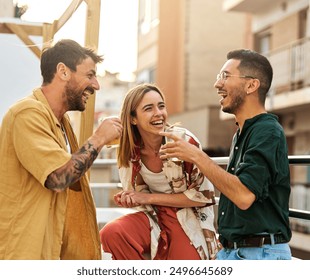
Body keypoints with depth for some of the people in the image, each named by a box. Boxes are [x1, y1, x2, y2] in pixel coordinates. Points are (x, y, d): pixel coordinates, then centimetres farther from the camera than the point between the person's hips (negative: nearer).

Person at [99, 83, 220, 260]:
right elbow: (138, 193, 9)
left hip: (190, 224, -3)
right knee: (111, 233, -24)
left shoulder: (185, 141, -18)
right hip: (155, 218, 3)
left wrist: (150, 198, -15)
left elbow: (203, 195, -13)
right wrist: (129, 199, -16)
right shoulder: (130, 151, -6)